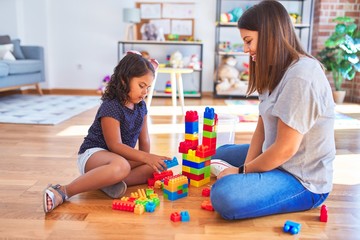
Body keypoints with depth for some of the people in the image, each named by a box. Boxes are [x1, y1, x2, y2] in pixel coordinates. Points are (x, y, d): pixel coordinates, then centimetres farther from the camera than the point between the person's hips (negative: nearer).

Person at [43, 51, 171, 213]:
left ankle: (108, 182, -24)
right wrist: (147, 158, -29)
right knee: (121, 166, -42)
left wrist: (148, 160, -12)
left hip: (123, 156, 8)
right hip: (92, 153, -8)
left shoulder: (141, 106, 4)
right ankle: (63, 192, -33)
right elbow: (115, 145, -24)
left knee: (157, 167, -11)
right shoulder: (111, 107, -20)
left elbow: (144, 141, 5)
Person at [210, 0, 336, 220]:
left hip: (303, 181, -10)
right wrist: (248, 166, -8)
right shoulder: (277, 71, 8)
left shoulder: (300, 77, -25)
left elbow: (285, 149, -25)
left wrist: (242, 171, -11)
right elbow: (262, 126, 5)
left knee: (225, 195, -31)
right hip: (278, 161, 10)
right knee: (221, 154, 24)